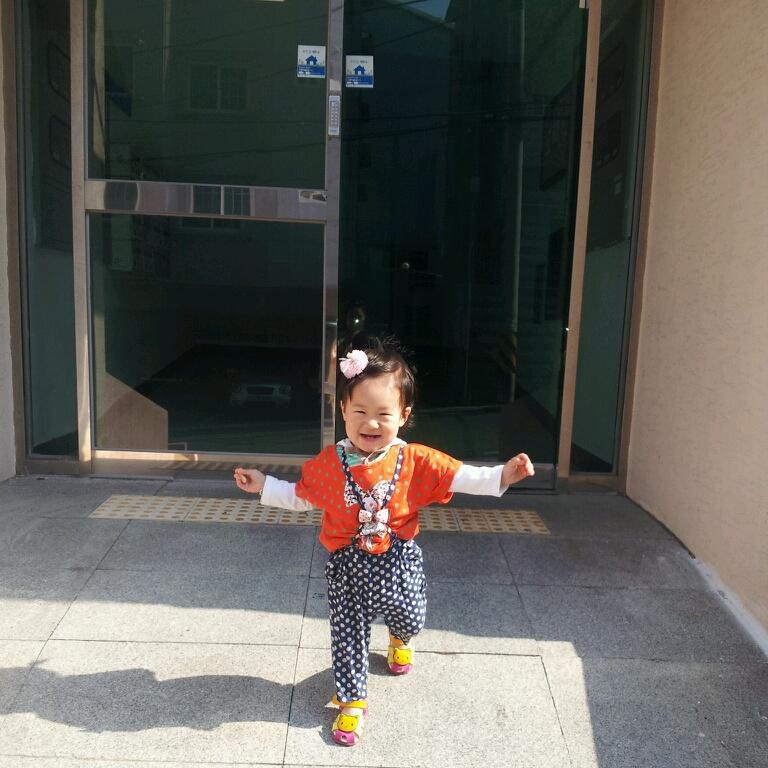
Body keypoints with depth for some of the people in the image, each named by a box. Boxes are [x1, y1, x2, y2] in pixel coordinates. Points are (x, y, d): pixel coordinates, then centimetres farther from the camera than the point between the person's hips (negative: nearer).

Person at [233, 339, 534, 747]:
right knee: (348, 633, 9)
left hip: (397, 560, 0)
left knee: (409, 617, 14)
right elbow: (301, 496, 7)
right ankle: (352, 700, 32)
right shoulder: (328, 463, -10)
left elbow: (459, 476, -14)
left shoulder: (415, 461, -14)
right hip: (348, 564, 0)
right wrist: (263, 485, 3)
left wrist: (502, 475, -26)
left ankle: (399, 640, 53)